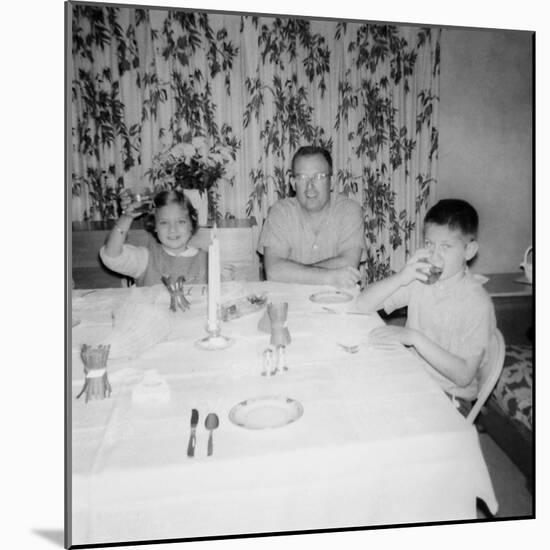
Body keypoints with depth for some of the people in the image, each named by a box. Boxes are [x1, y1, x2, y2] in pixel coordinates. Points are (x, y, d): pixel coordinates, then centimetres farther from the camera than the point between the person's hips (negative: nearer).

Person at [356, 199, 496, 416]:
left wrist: (414, 337, -28)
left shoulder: (477, 303, -16)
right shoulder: (419, 278, -2)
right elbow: (363, 304, -7)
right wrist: (401, 278, -21)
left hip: (449, 396, -5)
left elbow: (463, 376, -20)